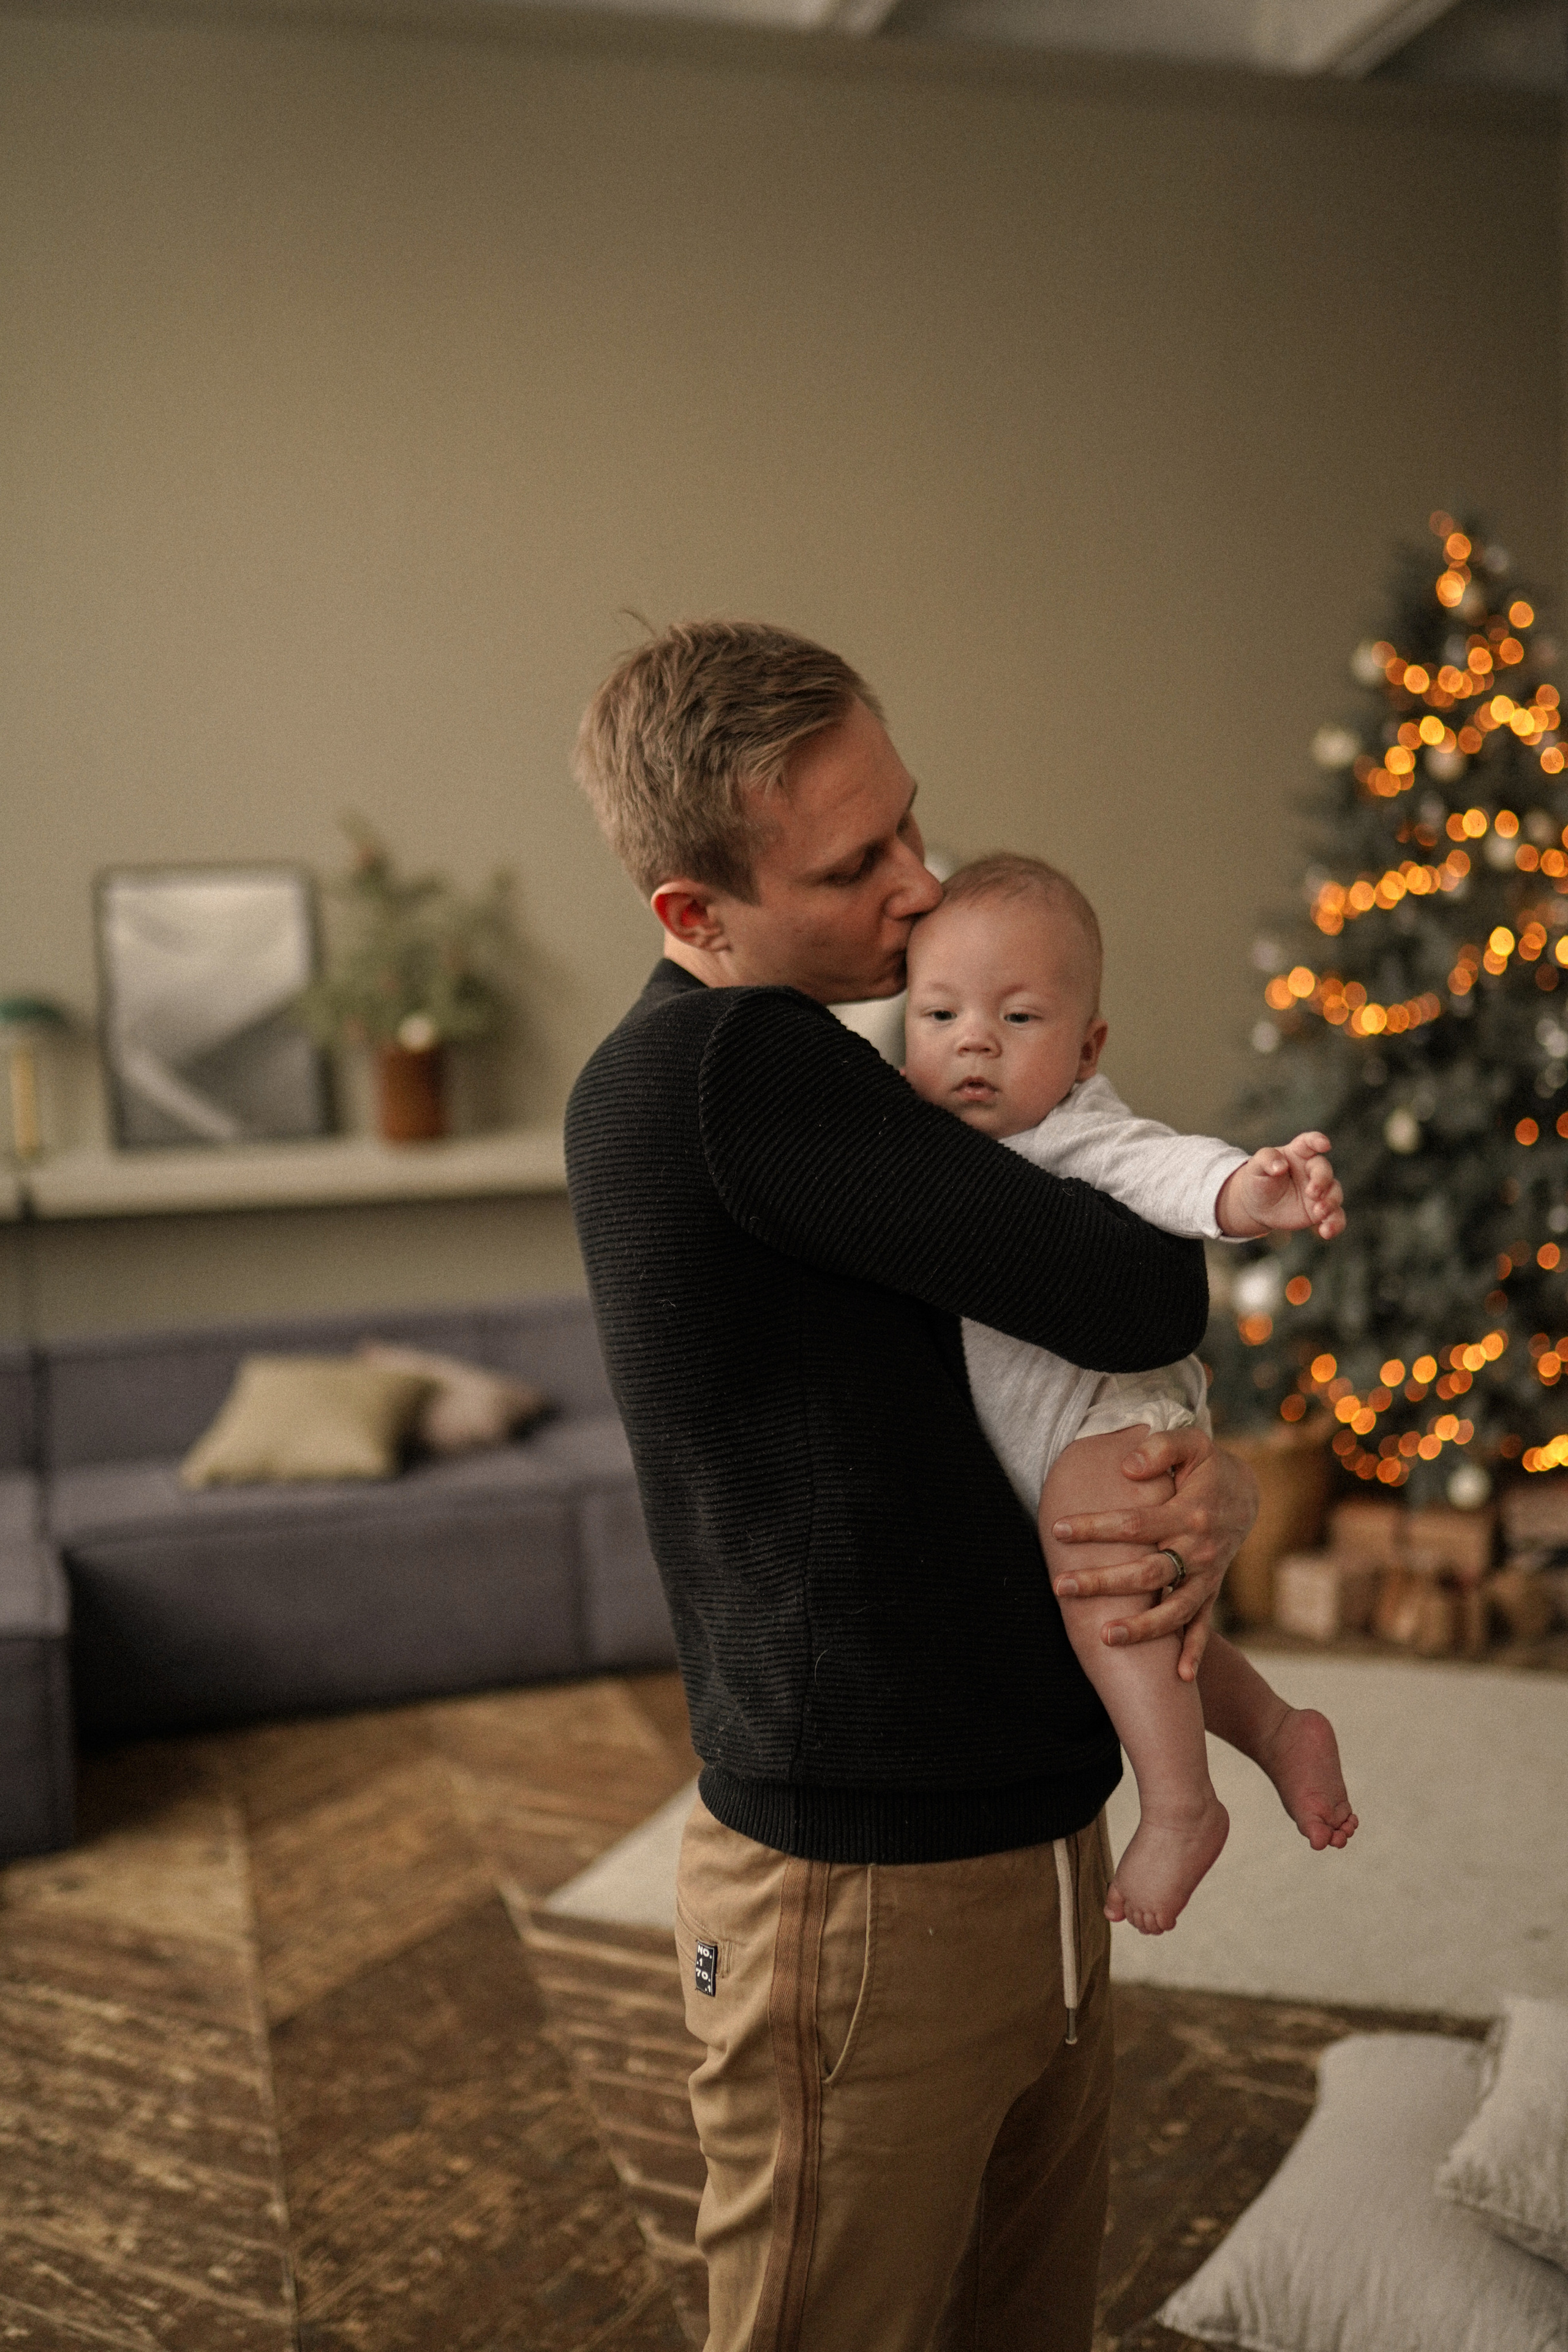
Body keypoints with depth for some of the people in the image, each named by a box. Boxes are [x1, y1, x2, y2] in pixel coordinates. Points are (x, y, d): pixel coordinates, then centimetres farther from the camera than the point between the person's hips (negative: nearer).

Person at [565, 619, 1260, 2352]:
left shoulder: (799, 1077, 9)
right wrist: (1198, 1215, 1)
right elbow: (1137, 1302, -23)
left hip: (1039, 1845, 8)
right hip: (864, 1888, -8)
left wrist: (1221, 1480, -8)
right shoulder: (711, 1071, -21)